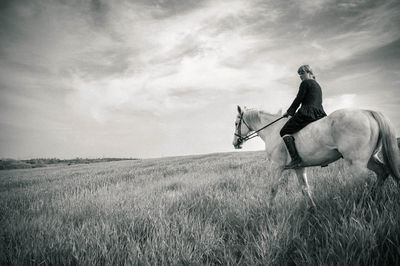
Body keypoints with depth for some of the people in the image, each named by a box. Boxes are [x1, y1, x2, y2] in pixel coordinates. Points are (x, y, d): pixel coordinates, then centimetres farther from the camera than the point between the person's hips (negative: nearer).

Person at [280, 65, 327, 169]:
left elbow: (298, 100, -5)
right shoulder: (317, 85, 25)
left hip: (307, 114, -9)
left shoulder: (305, 83, -3)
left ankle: (296, 159, -22)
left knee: (284, 132, -7)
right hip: (319, 115, 10)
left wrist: (289, 112, 9)